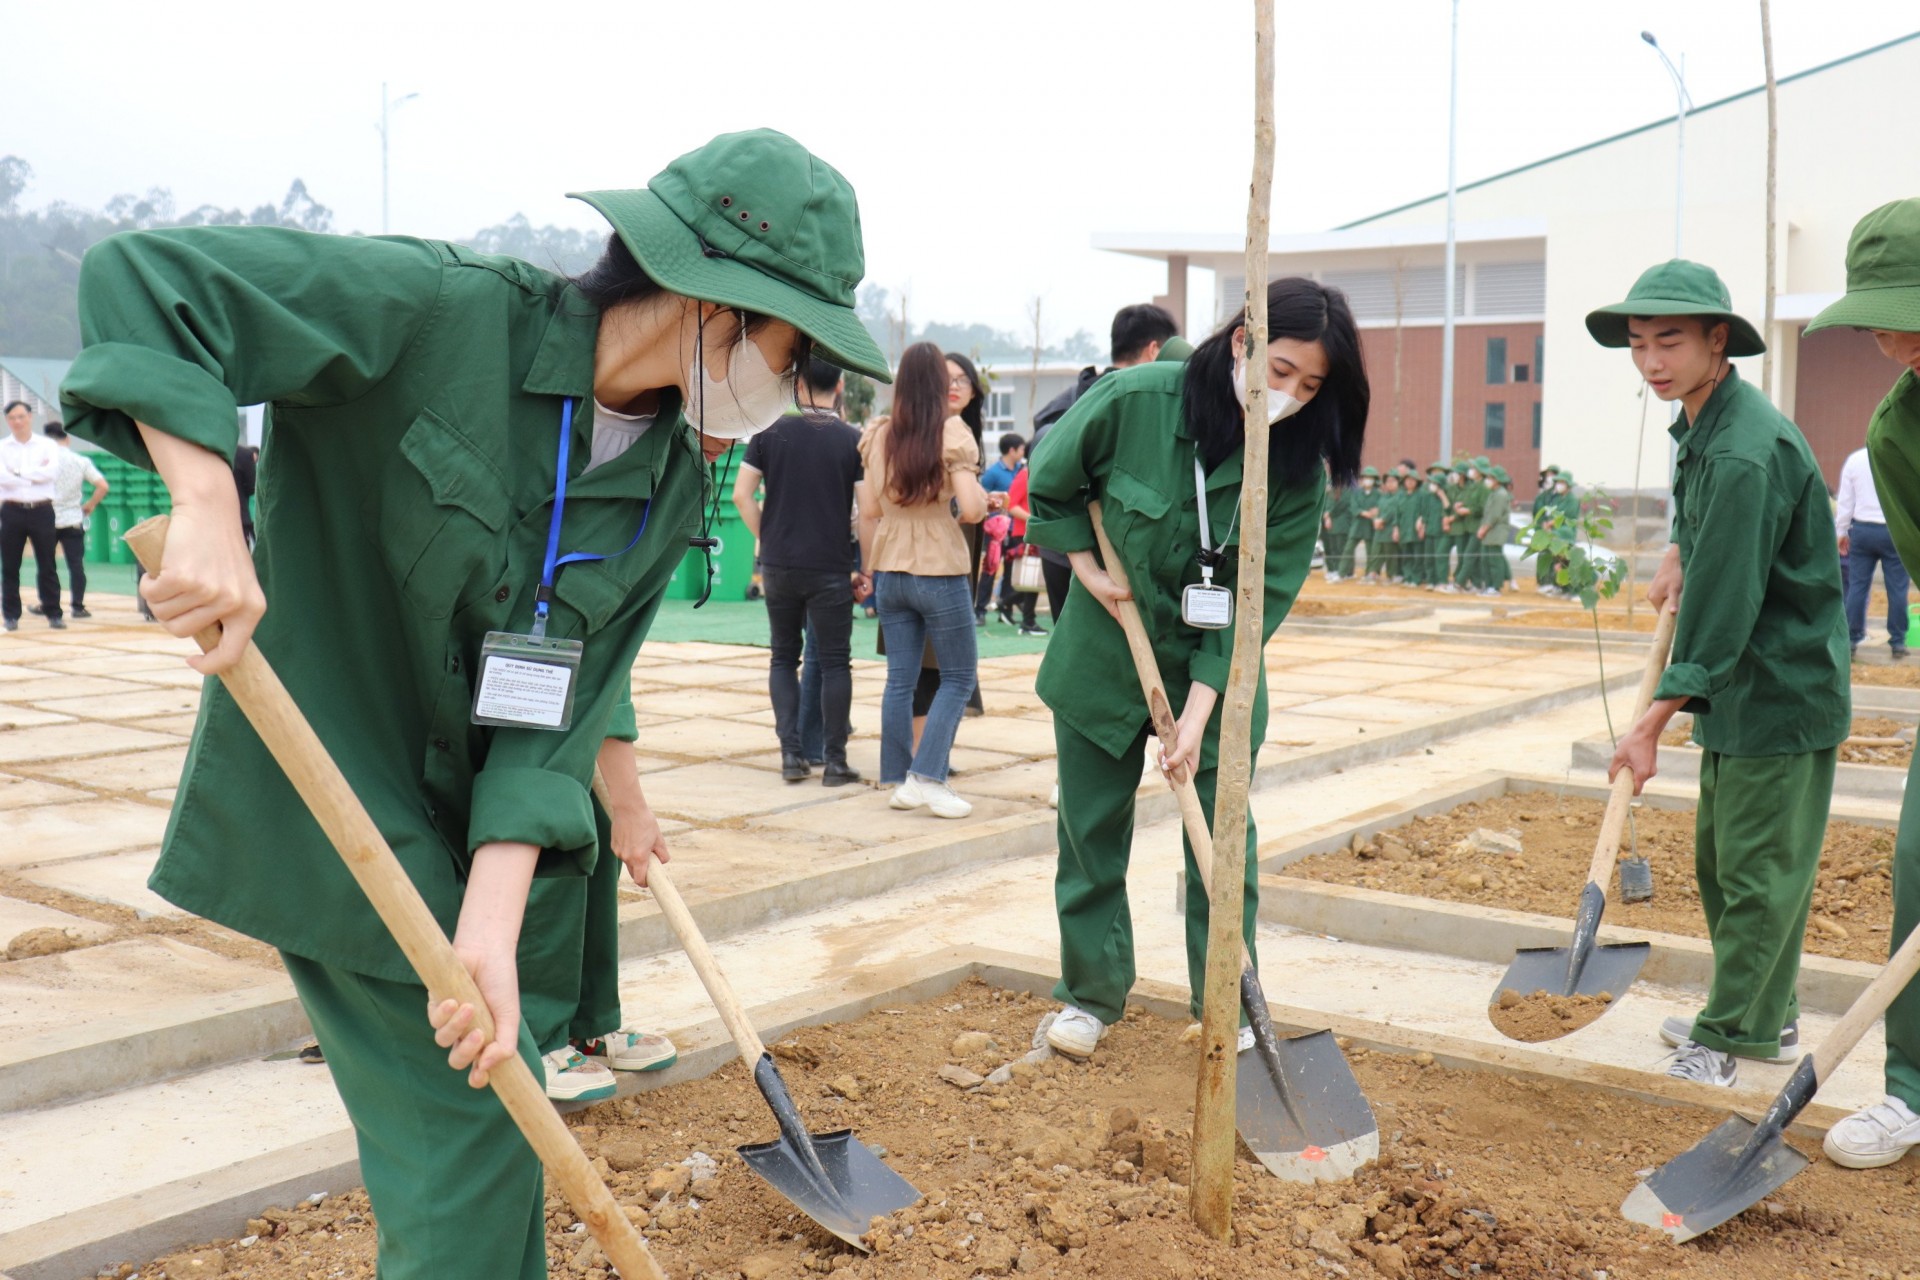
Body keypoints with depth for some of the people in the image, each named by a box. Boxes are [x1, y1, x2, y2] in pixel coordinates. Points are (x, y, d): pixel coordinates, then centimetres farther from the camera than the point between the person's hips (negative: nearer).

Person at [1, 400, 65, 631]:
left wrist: (19, 472, -9)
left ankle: (53, 613, 6)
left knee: (47, 566, 2)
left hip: (41, 510, -1)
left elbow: (52, 471, -12)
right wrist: (36, 475, -10)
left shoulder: (47, 445, 5)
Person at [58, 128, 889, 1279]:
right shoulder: (445, 311, -21)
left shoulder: (673, 489, -2)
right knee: (477, 1113, -4)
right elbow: (145, 276, -23)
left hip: (459, 821, 7)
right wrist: (208, 515, -37)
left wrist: (490, 923, -20)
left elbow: (558, 709, -8)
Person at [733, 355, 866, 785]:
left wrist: (766, 538, 9)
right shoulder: (853, 441, -4)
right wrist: (865, 569, 2)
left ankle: (791, 754, 9)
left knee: (784, 657, 14)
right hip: (831, 568, -2)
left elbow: (742, 495, -1)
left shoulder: (771, 432, 1)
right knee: (834, 662, 6)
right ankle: (834, 761, 6)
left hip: (778, 566, 2)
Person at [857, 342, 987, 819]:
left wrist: (870, 571, 17)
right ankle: (926, 776, -3)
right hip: (939, 572, -5)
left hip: (889, 572, 5)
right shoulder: (952, 433, -10)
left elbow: (868, 513, 8)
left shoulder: (876, 436, 5)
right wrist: (981, 491, 5)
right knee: (959, 676, 7)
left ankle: (897, 780, 13)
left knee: (900, 680, 11)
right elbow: (971, 509, -17)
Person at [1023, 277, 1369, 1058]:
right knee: (1090, 832, 8)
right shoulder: (1132, 401, -21)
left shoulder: (1299, 468, -17)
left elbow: (1260, 602, -15)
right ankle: (1091, 993, 25)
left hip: (1217, 670, 0)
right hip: (1104, 655, 0)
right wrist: (1087, 567, -10)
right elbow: (1051, 484, -3)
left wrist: (1200, 710, -19)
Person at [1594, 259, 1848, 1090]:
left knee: (1758, 871, 0)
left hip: (1782, 691, -10)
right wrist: (1678, 553, 10)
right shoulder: (1702, 426, 7)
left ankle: (1729, 1036, 10)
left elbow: (1723, 611, -26)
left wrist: (1653, 723, -25)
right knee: (1719, 860, 17)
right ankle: (1768, 1019, 30)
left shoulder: (1747, 452, -24)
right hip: (1737, 688, 10)